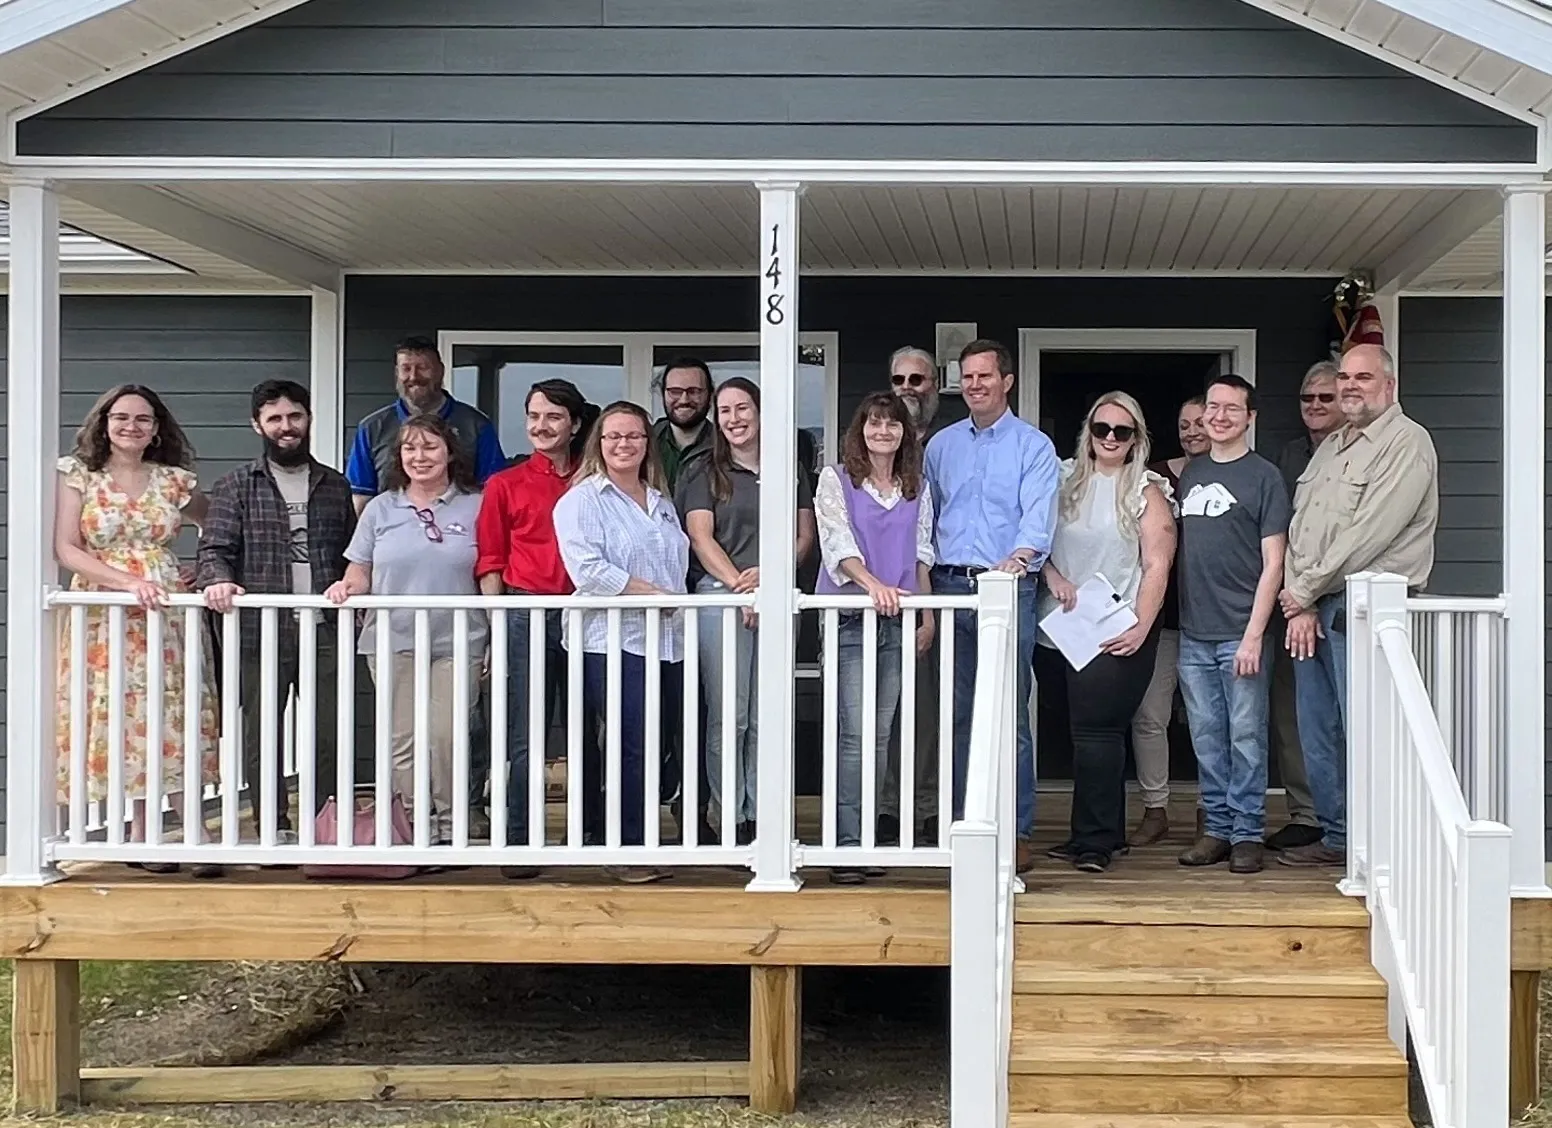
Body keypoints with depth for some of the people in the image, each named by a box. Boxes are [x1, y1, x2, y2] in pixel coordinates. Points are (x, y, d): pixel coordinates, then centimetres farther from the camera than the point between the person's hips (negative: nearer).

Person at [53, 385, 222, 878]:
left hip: (168, 611, 1)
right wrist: (128, 582, -16)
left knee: (177, 718, -6)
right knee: (122, 718, -2)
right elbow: (65, 549, -5)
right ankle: (142, 834, 5)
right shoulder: (79, 477, 4)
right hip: (103, 614, -1)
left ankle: (193, 832, -5)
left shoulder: (175, 481, 9)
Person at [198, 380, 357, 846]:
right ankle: (274, 828, 11)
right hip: (261, 629, -2)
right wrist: (217, 579, -23)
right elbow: (215, 547, -2)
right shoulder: (235, 485, 7)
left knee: (328, 732, 1)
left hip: (325, 629, 2)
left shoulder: (335, 485, 15)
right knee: (261, 733, 2)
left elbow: (351, 554, 17)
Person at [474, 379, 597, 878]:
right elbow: (490, 562, 7)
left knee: (588, 733, 6)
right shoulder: (505, 485, 8)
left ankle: (595, 836, 15)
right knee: (525, 738, -3)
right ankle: (520, 844, 3)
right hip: (527, 615, -1)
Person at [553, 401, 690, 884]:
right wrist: (652, 593, -13)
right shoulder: (581, 501, -1)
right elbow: (588, 570, -13)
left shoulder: (661, 503, 22)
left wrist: (677, 602, 7)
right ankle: (631, 850, -3)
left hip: (668, 640, 7)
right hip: (614, 640, -7)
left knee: (665, 746, 4)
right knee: (633, 747, -10)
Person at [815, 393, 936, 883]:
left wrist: (928, 618, 8)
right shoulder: (835, 480, 2)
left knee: (881, 733, 4)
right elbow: (837, 543, -8)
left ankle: (867, 838, 9)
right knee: (855, 733, -11)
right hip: (849, 619, -4)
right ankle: (846, 844, -10)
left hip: (897, 619, 4)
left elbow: (922, 556, 17)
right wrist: (873, 584, -24)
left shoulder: (918, 489, 15)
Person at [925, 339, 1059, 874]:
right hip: (950, 585, 4)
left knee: (1010, 713, -5)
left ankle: (1017, 830, -2)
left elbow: (1038, 514, -11)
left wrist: (1019, 556, -29)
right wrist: (922, 579, 9)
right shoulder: (941, 445, 15)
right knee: (957, 712, 6)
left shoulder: (1033, 446, 2)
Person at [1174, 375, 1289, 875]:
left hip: (1241, 633, -5)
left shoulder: (1264, 477, -2)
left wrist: (1254, 636, -13)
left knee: (1246, 736, -1)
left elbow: (1273, 563, -6)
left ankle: (1248, 834, 6)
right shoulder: (1191, 473, 14)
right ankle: (1218, 828, 16)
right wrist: (1172, 620, 9)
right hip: (1194, 632, 5)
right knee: (1206, 736, 8)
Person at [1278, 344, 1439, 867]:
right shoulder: (1331, 446, 19)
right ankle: (1336, 836, 20)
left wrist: (1307, 590, -9)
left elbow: (1370, 532, -15)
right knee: (1317, 732, 11)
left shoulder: (1406, 442, -7)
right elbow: (1299, 525, 13)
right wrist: (1299, 603, -1)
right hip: (1311, 608, 8)